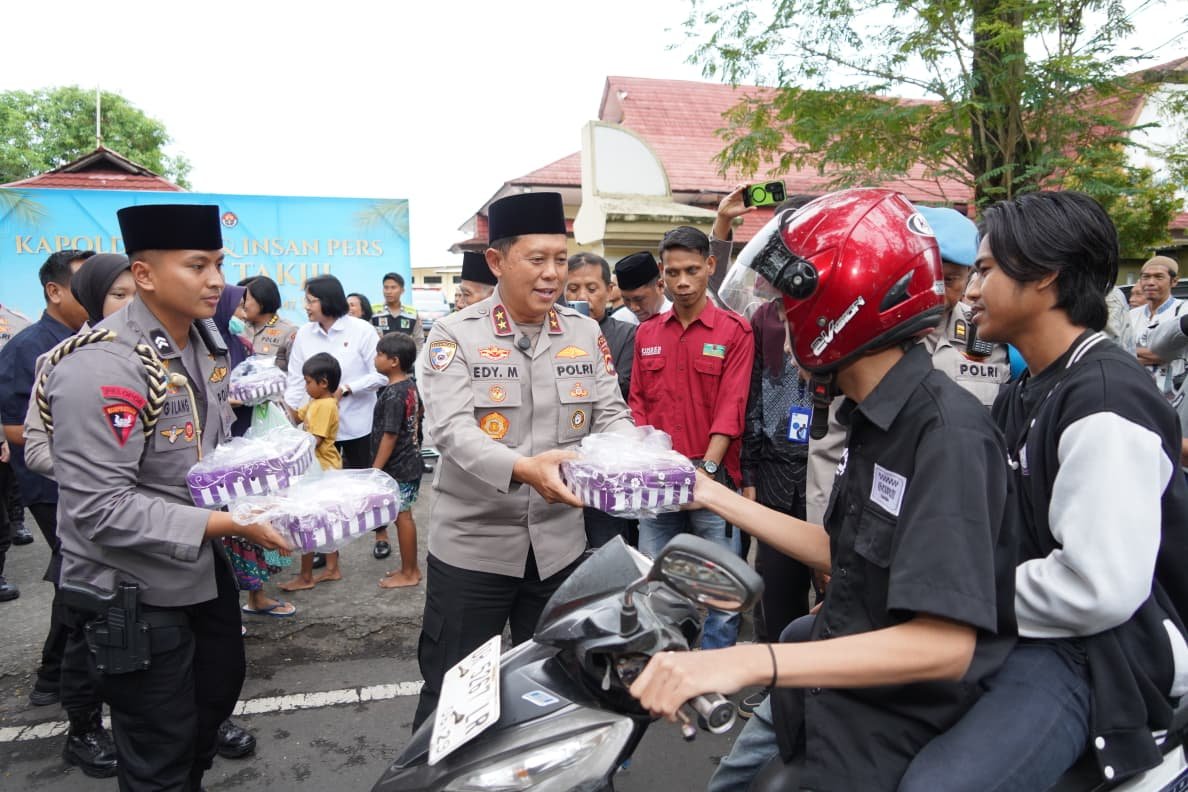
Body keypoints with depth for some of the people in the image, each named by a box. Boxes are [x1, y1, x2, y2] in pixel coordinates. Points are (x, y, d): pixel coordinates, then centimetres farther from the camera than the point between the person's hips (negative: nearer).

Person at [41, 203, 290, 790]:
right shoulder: (100, 369, -26)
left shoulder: (205, 341, 2)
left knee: (219, 687, 27)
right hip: (132, 593, -8)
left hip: (202, 567, 9)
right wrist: (230, 524, -30)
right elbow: (101, 510, -29)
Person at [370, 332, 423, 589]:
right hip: (409, 462, 9)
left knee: (402, 517, 2)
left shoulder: (393, 394, -21)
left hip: (397, 469, -9)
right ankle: (410, 566, 28)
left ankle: (408, 573, 12)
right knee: (404, 516, 17)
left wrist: (375, 469, -17)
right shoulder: (410, 387, 5)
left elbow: (389, 436, -21)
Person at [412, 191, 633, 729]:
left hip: (558, 541, 4)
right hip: (473, 543, -3)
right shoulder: (455, 335, -9)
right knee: (450, 692, 12)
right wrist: (523, 468, -39)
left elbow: (611, 413, 1)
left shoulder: (585, 333, 3)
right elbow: (451, 428, -21)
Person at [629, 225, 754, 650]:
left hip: (713, 478, -4)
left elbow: (731, 407, -9)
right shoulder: (647, 332, 12)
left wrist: (708, 467, -20)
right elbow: (637, 403, 11)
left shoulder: (735, 331, -1)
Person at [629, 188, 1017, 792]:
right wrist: (713, 495, 9)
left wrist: (751, 662, -42)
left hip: (887, 718, -8)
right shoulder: (871, 417, 3)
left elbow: (945, 644, -32)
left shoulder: (948, 431, -26)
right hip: (827, 683, 8)